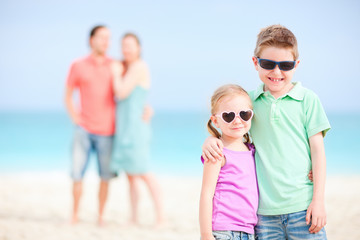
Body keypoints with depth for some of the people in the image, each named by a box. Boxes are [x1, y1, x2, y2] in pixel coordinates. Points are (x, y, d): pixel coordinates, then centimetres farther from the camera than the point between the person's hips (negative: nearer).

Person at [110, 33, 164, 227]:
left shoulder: (139, 67, -10)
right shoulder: (125, 67, 18)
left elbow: (122, 92, -16)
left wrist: (116, 73, -2)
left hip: (135, 127, -9)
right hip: (125, 128, 9)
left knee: (143, 173, -13)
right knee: (130, 175, 9)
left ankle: (160, 216, -11)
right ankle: (134, 218, 12)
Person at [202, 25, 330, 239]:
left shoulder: (307, 99, 2)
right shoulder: (250, 101, 8)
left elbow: (318, 150, 2)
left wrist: (319, 200, -4)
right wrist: (210, 141, -6)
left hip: (303, 205, -2)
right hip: (265, 209, 2)